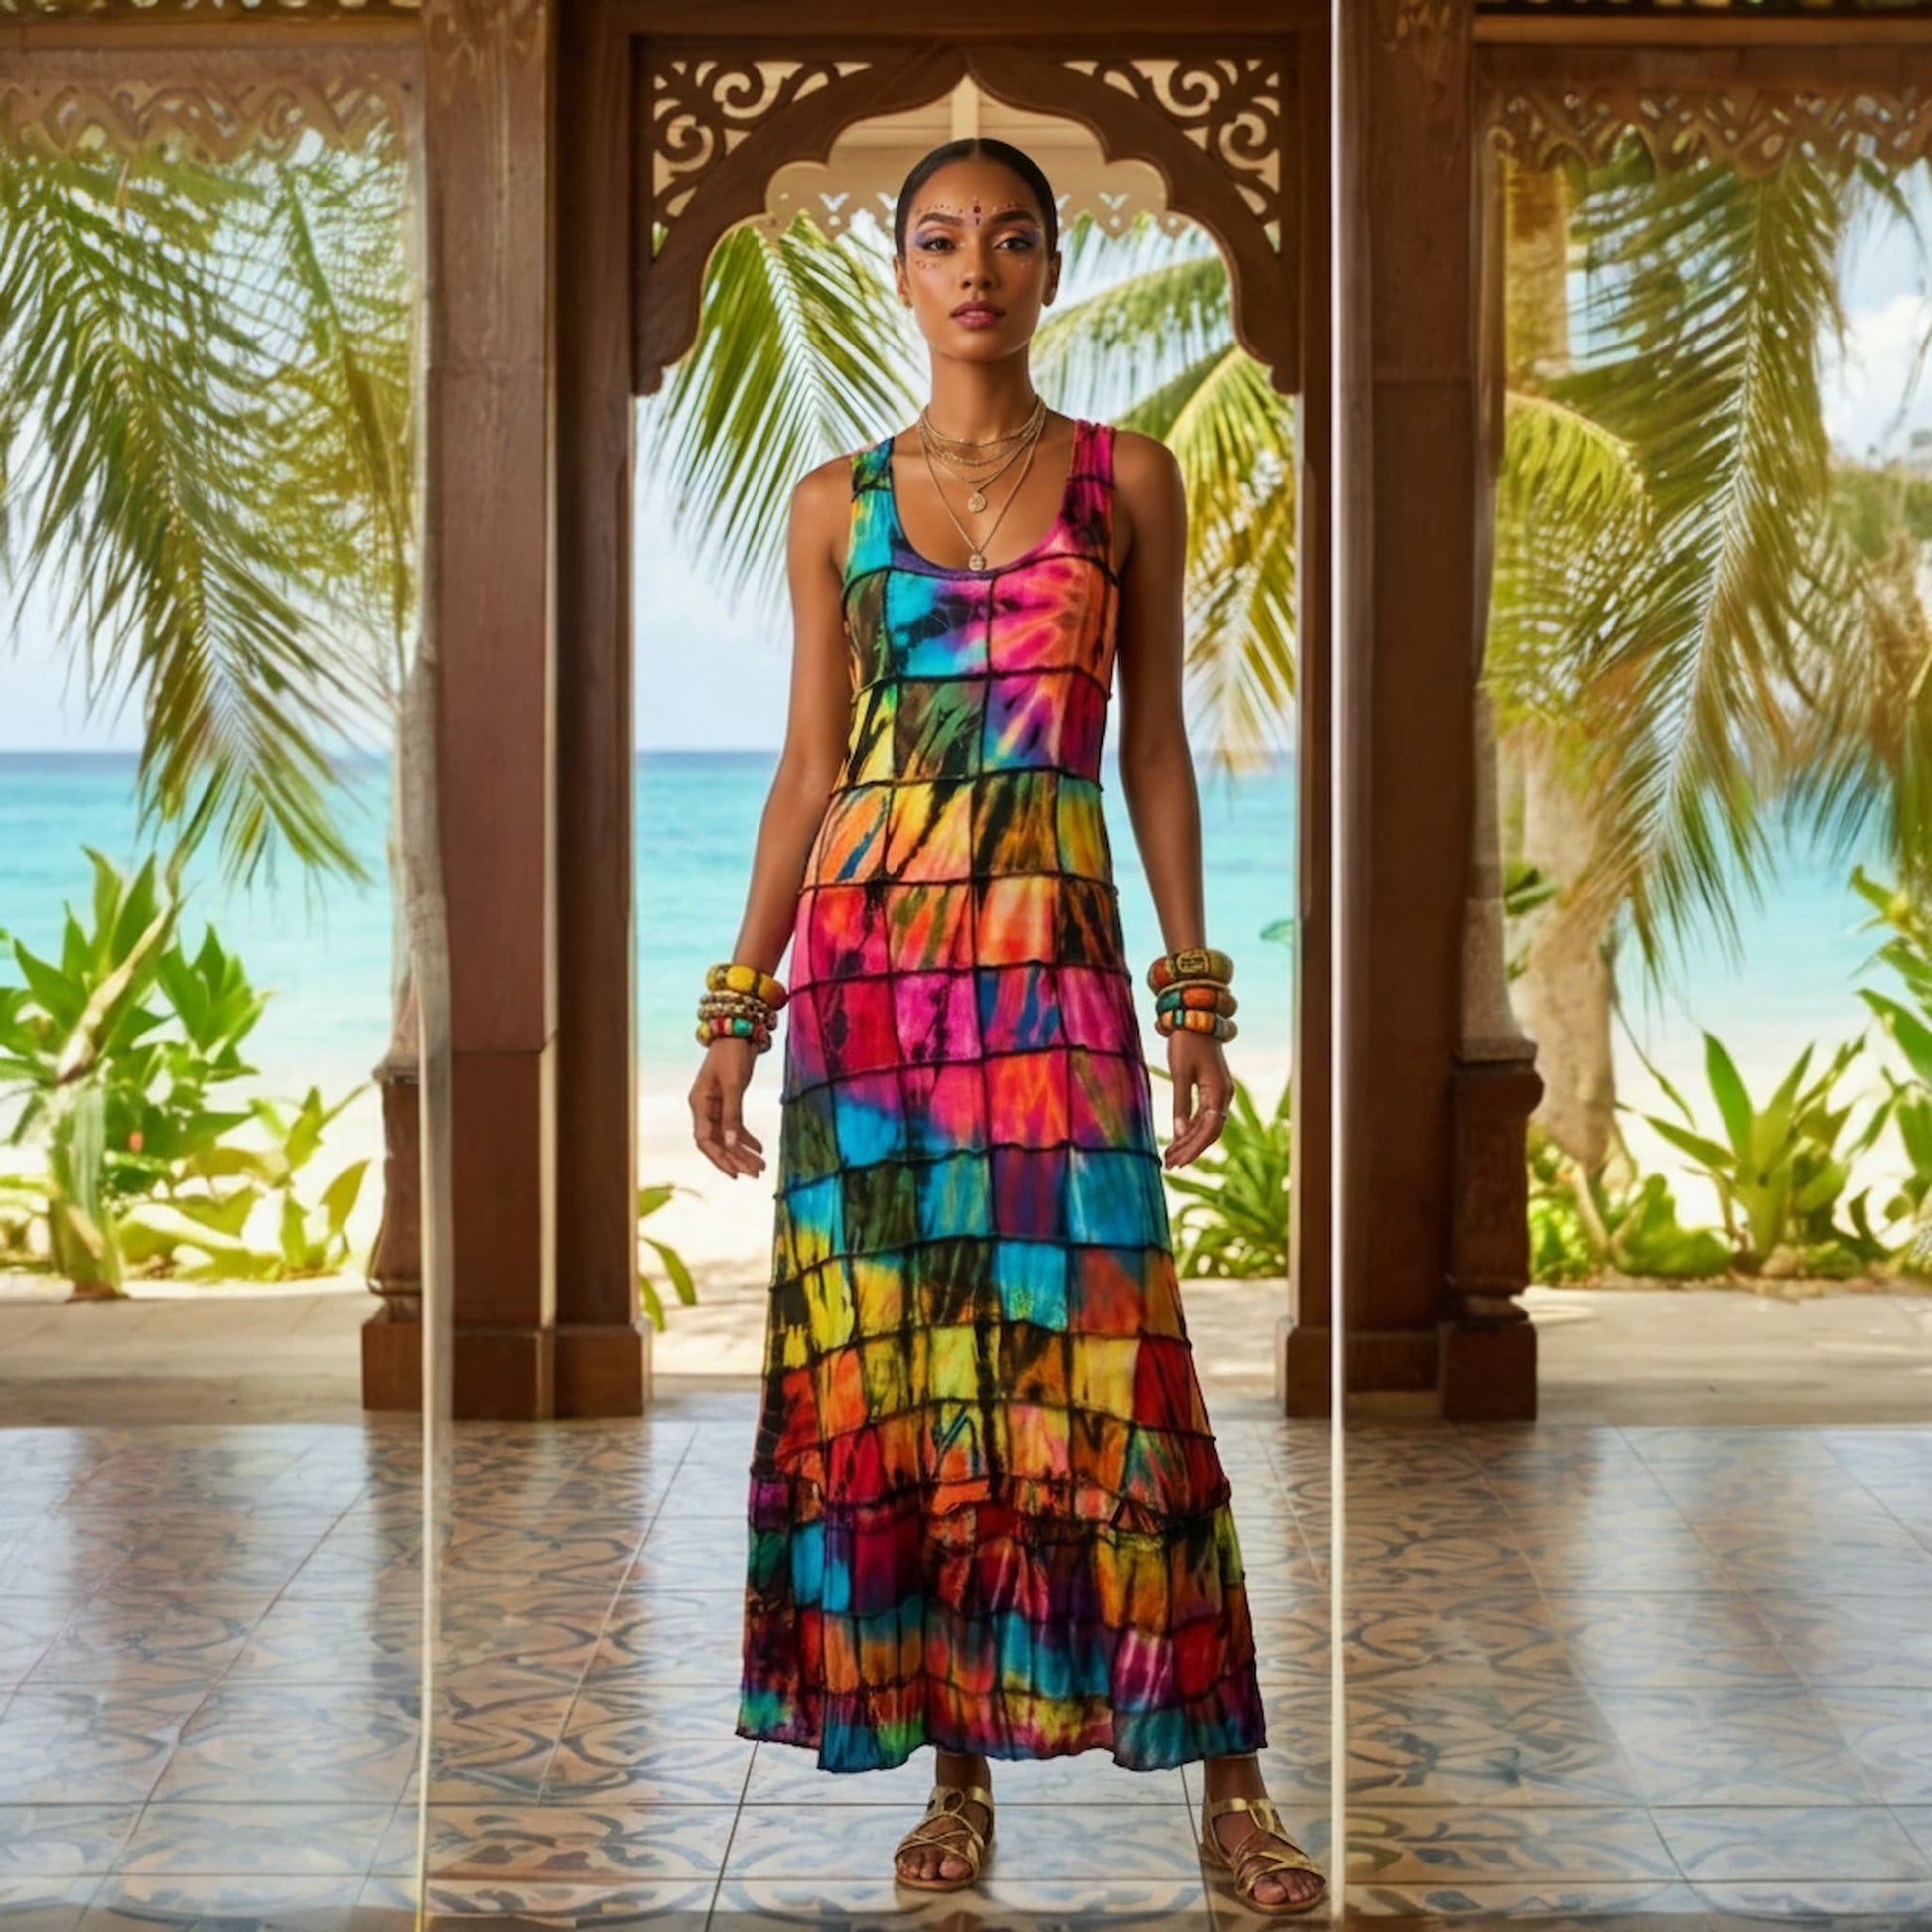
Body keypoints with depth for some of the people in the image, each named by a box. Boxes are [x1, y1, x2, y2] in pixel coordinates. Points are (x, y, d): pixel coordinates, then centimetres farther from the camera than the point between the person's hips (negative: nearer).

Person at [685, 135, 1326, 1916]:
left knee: (1098, 1347, -8)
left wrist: (1196, 998, 1)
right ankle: (957, 1764, 12)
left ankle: (1230, 1784, 0)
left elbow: (1159, 751, 6)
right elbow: (808, 768, 11)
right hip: (867, 947, 2)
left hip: (1052, 949, -2)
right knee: (885, 1352, 1)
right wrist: (738, 1006, 6)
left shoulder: (1128, 479, 7)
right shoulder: (838, 503, 10)